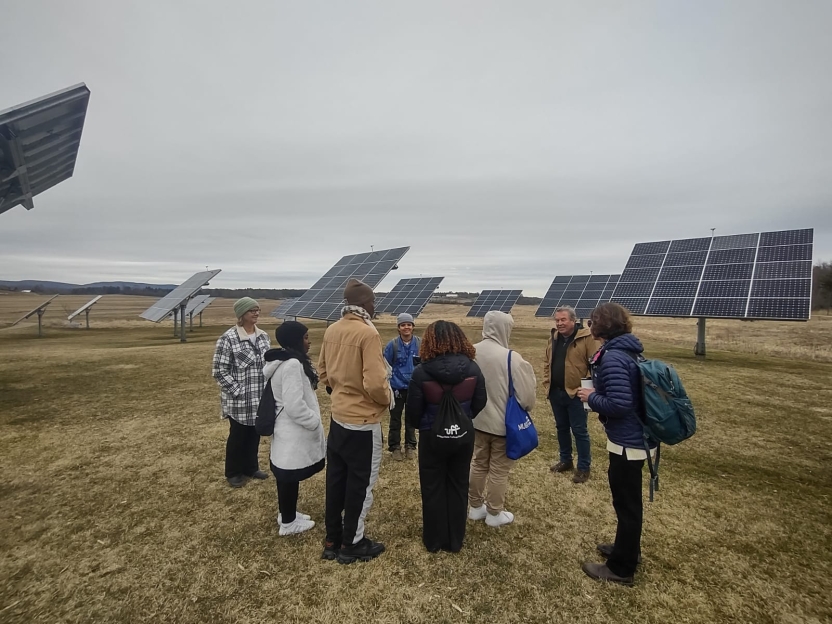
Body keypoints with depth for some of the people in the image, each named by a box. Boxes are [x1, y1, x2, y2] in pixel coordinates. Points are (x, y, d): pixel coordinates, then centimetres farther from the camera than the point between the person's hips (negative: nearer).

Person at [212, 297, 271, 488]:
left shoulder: (264, 336, 4)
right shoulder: (228, 339, -15)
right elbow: (219, 370, -14)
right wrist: (238, 391, -15)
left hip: (260, 398, 5)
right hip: (238, 400, -5)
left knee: (255, 434, 17)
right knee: (238, 436, 11)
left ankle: (251, 467, 37)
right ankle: (233, 472, 31)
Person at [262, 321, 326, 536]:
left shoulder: (286, 361, 9)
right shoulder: (292, 365, -24)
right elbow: (295, 405, -28)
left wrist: (312, 418, 19)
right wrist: (315, 422, -15)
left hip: (287, 429, 10)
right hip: (293, 431, -10)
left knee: (287, 475, 21)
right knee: (290, 476, 5)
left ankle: (287, 513, 36)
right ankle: (288, 522, 20)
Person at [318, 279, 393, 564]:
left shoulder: (331, 330, 1)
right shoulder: (368, 333, -22)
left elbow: (323, 371, 11)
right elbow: (375, 383, -26)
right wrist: (387, 398, -7)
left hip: (338, 417, 7)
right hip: (363, 421, -7)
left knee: (336, 480, 19)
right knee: (360, 484, 11)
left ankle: (332, 540, 35)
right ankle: (352, 544, 27)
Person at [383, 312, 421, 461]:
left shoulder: (420, 343, -8)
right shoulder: (392, 345, -11)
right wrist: (387, 385, -6)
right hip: (397, 387, -1)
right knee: (395, 419, 10)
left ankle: (410, 446, 32)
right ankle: (395, 447, 26)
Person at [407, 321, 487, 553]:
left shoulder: (421, 372, -21)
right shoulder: (473, 369, -13)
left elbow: (413, 412, -12)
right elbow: (480, 404, -2)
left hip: (432, 437, -2)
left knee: (433, 488, 15)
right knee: (458, 487, 18)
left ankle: (433, 540, 30)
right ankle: (455, 540, 32)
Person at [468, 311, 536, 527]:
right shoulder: (512, 358, -24)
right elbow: (526, 394, -15)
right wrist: (526, 408, 7)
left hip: (477, 420, 5)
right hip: (504, 422, -5)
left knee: (478, 464, 21)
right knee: (499, 470, 12)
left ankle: (476, 507, 36)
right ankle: (495, 513, 28)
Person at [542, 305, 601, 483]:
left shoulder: (587, 338, -13)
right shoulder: (554, 338, 8)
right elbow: (547, 362, 17)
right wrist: (547, 382, 8)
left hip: (576, 394, -6)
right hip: (556, 392, 6)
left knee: (579, 431, 5)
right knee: (561, 427, 18)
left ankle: (583, 467, 20)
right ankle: (565, 460, 35)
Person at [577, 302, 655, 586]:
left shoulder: (613, 357, -24)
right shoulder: (627, 350, 6)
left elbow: (618, 404, -29)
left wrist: (591, 397, -13)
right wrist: (598, 391, 6)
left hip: (627, 441, -10)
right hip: (635, 436, 10)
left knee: (626, 502, 6)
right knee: (628, 499, 25)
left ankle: (621, 568, 24)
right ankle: (628, 548, 44)